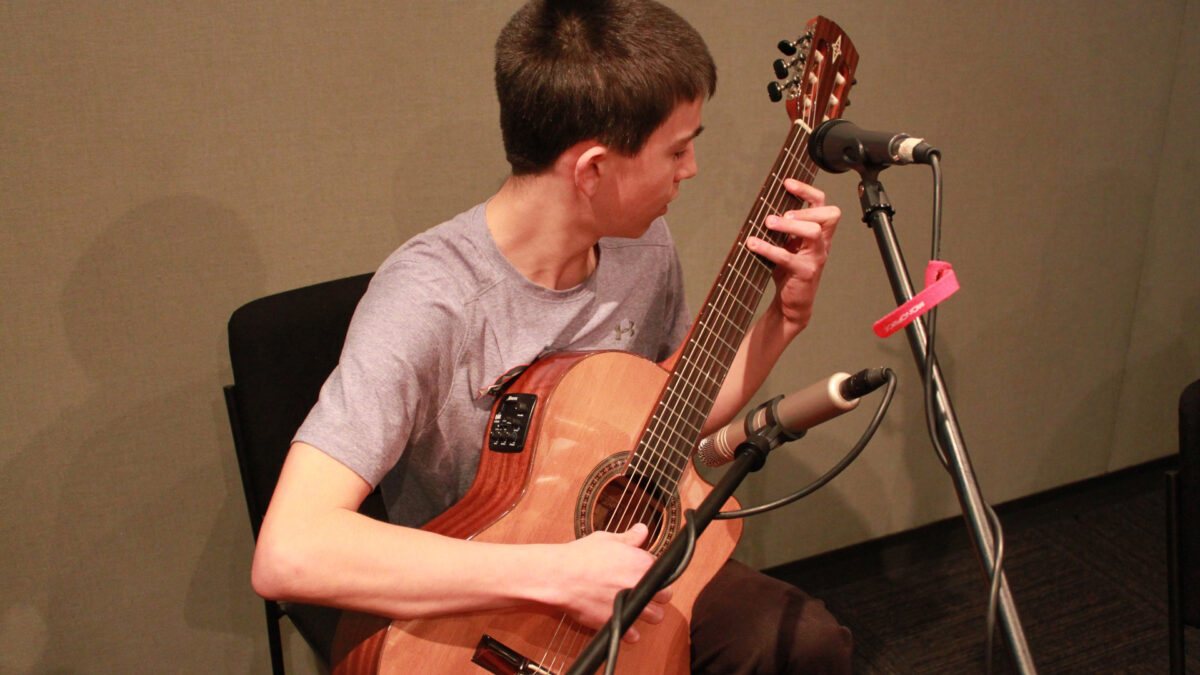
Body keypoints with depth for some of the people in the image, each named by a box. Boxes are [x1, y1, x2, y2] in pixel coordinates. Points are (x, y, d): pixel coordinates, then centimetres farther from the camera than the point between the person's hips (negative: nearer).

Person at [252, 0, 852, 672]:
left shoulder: (646, 246, -5)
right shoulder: (431, 297, -28)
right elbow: (288, 553, -36)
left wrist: (787, 317, -3)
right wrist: (561, 574, -35)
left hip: (624, 571, 6)